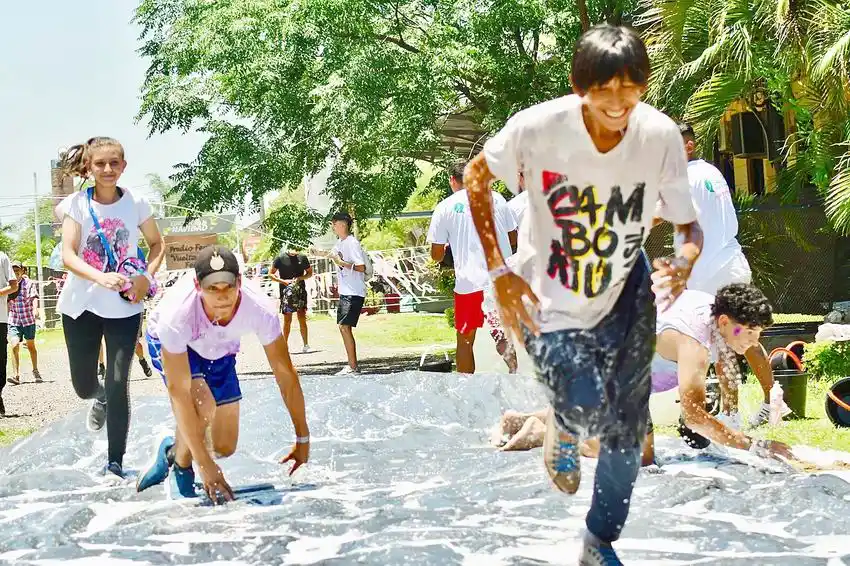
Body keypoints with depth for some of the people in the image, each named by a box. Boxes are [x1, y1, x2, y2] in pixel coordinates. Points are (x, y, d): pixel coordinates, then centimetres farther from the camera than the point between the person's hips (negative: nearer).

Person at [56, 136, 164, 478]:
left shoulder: (135, 203, -5)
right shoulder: (77, 204, -7)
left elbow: (156, 243, 10)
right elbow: (67, 255, -16)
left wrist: (147, 276, -9)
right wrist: (100, 277, -34)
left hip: (124, 308, -1)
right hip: (81, 305, 1)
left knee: (118, 386, -6)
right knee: (84, 387, 12)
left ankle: (115, 461, 4)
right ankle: (100, 398, 49)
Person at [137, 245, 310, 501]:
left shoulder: (260, 308, -37)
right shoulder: (177, 313, -43)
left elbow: (285, 374, -26)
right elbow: (178, 391, -41)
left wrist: (303, 439, -22)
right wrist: (205, 465, -42)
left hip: (219, 351, 3)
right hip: (167, 344, -3)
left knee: (225, 447, 0)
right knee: (203, 406, -31)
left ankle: (172, 450, 30)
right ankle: (182, 465, -2)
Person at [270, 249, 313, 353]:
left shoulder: (302, 258, 5)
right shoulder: (280, 258, -1)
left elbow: (310, 273, 15)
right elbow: (271, 274, 3)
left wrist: (300, 278, -5)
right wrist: (283, 281, -11)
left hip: (300, 290, 1)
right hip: (286, 291, -1)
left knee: (302, 319, -2)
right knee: (287, 320, 1)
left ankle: (306, 345, 2)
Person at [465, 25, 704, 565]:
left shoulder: (662, 136, -19)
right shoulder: (538, 127, -25)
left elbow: (688, 222, -6)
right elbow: (476, 177, -7)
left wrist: (685, 262, -31)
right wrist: (499, 271, -15)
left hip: (627, 296, 3)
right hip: (550, 304, -3)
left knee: (627, 434, 9)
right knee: (588, 412, -21)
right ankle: (563, 427, 20)